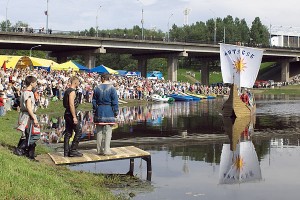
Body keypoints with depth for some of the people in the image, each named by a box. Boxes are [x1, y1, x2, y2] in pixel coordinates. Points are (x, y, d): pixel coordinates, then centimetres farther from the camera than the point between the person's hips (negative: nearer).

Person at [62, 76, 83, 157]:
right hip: (71, 114, -10)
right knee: (78, 131, -3)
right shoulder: (72, 91, -14)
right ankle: (73, 150, -2)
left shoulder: (67, 91, 15)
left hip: (67, 114, 10)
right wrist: (74, 117, -23)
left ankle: (66, 152, 12)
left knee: (68, 133, 10)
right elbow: (71, 105, -22)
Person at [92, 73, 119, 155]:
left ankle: (99, 150, 15)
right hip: (109, 111, -3)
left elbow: (94, 101, 9)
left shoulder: (97, 88, 4)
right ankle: (107, 150, -5)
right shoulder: (112, 88, -6)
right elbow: (115, 102, -7)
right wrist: (116, 112, 2)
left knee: (99, 131, 10)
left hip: (99, 111, 3)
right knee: (108, 131, -1)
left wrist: (95, 111, 18)